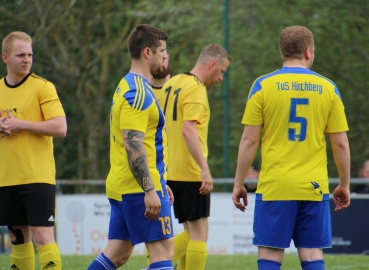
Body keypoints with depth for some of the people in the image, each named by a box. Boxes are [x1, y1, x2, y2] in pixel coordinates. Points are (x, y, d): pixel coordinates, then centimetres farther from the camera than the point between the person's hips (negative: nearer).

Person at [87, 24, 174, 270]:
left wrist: (159, 183, 27)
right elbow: (133, 145, -23)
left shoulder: (128, 86, 18)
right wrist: (150, 190, -26)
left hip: (121, 186, 10)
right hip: (140, 187, -10)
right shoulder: (138, 92, -15)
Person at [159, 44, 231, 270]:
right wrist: (205, 169, -27)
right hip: (191, 173, -9)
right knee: (199, 234, -1)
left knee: (191, 233, 15)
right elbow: (188, 130, -24)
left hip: (171, 172, 9)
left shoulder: (171, 84, 13)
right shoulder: (196, 90, -13)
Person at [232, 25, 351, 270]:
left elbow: (249, 140, -3)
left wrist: (238, 183, 5)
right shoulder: (328, 88, 4)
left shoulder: (263, 85, -1)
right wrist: (344, 185, 16)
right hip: (314, 187, 2)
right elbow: (340, 143, 5)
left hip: (274, 187, -2)